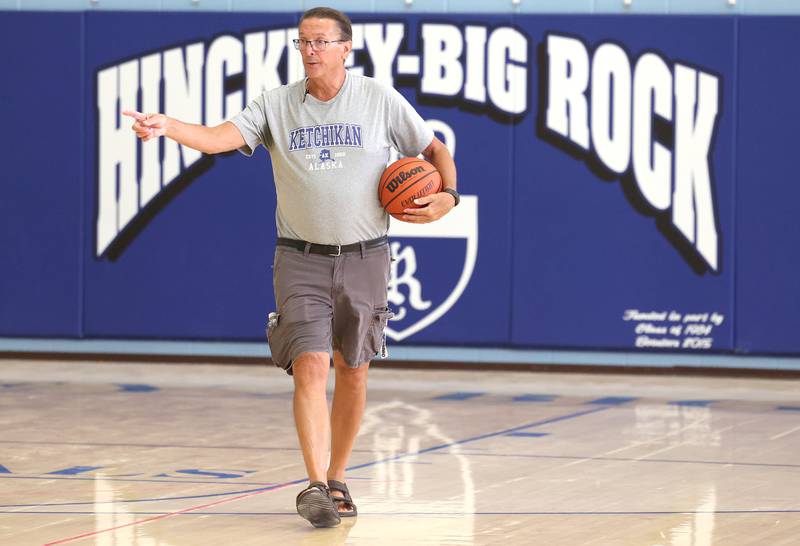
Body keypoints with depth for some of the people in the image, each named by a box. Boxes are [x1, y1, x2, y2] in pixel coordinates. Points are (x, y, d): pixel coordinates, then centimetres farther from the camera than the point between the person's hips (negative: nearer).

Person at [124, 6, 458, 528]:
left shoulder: (380, 100, 0)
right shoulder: (277, 105, 0)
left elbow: (435, 149, 9)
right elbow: (221, 137, -14)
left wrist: (447, 196, -10)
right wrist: (167, 127, -32)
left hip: (364, 259, 1)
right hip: (301, 260, -1)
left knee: (352, 371, 8)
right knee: (310, 367, -14)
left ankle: (337, 480, 22)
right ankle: (316, 485, -18)